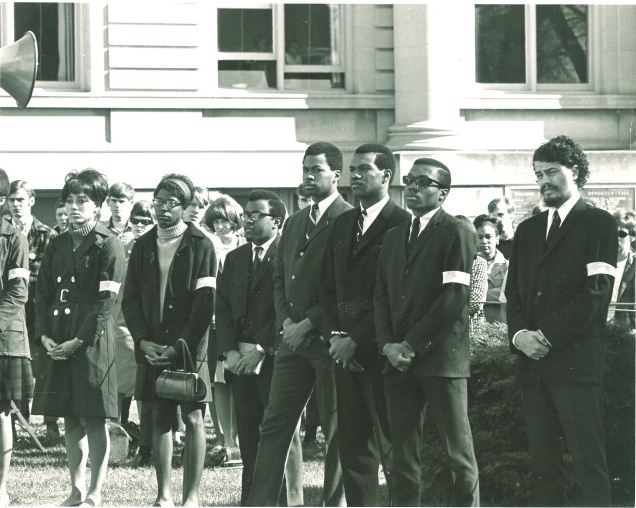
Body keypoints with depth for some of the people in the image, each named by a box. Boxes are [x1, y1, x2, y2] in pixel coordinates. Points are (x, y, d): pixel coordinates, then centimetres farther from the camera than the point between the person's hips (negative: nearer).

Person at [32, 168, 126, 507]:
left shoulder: (108, 246, -4)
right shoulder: (57, 246, 14)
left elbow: (106, 302, -10)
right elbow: (42, 295, 13)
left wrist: (80, 341, -16)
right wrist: (44, 336, -2)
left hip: (92, 343, -6)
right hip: (58, 343, 6)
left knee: (94, 420, -4)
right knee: (70, 419, 8)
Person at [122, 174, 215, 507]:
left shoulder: (200, 246, -1)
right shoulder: (143, 246, 11)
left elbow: (205, 302, -7)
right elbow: (130, 300, 10)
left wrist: (180, 345, -14)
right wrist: (143, 340, -5)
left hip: (189, 346, -4)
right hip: (152, 348, 4)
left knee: (193, 418, -4)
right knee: (160, 420, 6)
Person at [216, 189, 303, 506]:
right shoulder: (234, 259, 17)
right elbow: (223, 308, 13)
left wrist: (261, 350, -15)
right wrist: (230, 350, -2)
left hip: (276, 358, -6)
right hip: (241, 360, 6)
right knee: (247, 436, 6)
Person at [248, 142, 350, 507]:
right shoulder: (294, 223, 18)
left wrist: (308, 323, -13)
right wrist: (286, 322, 2)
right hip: (294, 339, 7)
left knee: (336, 429, 0)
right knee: (275, 425, 5)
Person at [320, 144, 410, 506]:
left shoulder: (402, 225, -7)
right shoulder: (343, 224, 17)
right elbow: (329, 286, 17)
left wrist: (356, 340, -14)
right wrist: (334, 335, 2)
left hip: (381, 352, -7)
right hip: (346, 351, 7)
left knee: (391, 445, -5)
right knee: (353, 445, 6)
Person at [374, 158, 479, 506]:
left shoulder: (456, 234, -3)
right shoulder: (394, 237, 19)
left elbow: (454, 298, -11)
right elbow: (381, 296, 15)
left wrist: (412, 345, -12)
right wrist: (388, 345, -1)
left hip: (441, 358, -6)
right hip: (399, 360, 6)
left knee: (458, 450, -4)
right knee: (403, 451, 5)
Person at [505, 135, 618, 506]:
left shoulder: (598, 224, 0)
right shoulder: (529, 229, 20)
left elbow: (596, 292, -9)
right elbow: (514, 291, 16)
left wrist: (548, 336, -13)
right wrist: (519, 334, -4)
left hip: (576, 361, -6)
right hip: (533, 362, 6)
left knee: (589, 462, -8)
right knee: (543, 462, 4)